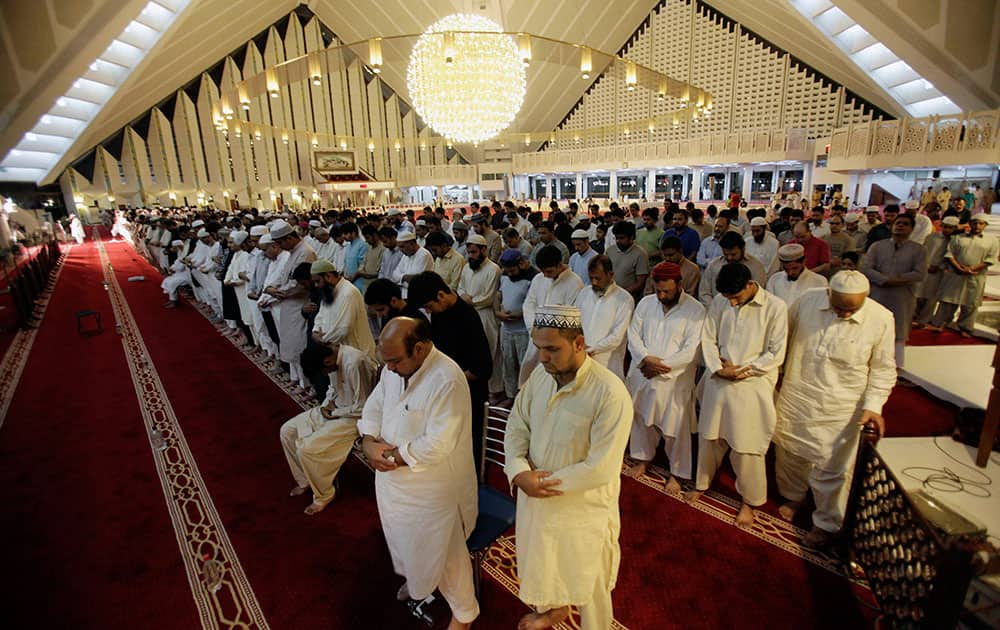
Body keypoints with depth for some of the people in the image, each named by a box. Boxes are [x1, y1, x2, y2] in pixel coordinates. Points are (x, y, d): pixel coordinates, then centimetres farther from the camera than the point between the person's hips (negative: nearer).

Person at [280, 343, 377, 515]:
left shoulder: (354, 363, -32)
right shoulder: (331, 355, -4)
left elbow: (363, 408, -24)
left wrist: (334, 412, -14)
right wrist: (328, 403, -3)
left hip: (354, 417, -9)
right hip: (335, 408, 9)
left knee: (306, 449, -19)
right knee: (287, 431, 6)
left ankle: (324, 495, 7)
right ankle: (305, 480, 24)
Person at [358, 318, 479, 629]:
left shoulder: (447, 380, -32)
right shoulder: (394, 367, -5)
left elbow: (435, 446, -32)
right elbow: (373, 407, 5)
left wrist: (392, 456, -21)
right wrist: (369, 442, -13)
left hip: (432, 488, -8)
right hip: (393, 479, 8)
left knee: (443, 553, 13)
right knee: (403, 539, 30)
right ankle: (415, 579, 62)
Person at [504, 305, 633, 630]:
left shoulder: (610, 393, -28)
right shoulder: (539, 374, -10)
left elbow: (601, 469, -26)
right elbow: (516, 427, -1)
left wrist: (546, 481, -20)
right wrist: (519, 473, -17)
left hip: (583, 506, -5)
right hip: (534, 497, 6)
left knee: (587, 580, 20)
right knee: (541, 561, 29)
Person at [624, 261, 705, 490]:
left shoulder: (695, 309, -9)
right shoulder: (645, 303, 4)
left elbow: (691, 350, -13)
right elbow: (634, 335, 1)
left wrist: (662, 366, -18)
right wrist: (646, 358, -16)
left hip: (674, 379, -4)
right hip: (641, 375, 4)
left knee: (675, 428, 6)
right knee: (641, 420, 16)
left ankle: (676, 473, 26)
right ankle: (642, 460, 38)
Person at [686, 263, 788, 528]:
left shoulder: (775, 307, -11)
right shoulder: (720, 302, -2)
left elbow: (776, 354, -10)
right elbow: (708, 339, 3)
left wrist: (742, 369, -14)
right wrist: (718, 368, -10)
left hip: (752, 386, -3)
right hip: (717, 382, 4)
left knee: (746, 447, 6)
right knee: (709, 437, 17)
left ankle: (749, 501, 30)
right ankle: (702, 483, 40)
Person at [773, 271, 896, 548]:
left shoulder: (881, 319, -14)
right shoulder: (807, 301, -11)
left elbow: (883, 369, -2)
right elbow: (783, 337, 5)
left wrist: (873, 405, -12)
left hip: (840, 411, -2)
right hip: (795, 399, 2)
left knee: (832, 470, 9)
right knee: (789, 452, 20)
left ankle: (826, 524, 33)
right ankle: (793, 496, 47)